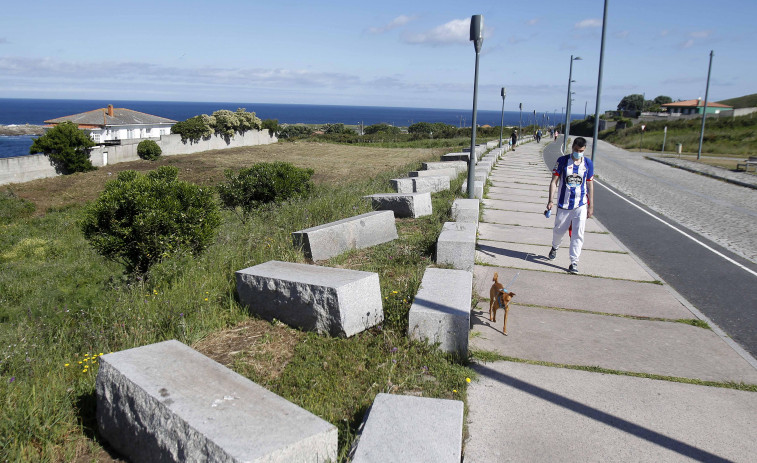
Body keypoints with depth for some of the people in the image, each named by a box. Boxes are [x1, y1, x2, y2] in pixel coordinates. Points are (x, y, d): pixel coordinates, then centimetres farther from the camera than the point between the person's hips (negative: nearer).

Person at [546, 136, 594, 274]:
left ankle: (574, 262, 0)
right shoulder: (562, 161, -3)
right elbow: (554, 181, -3)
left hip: (581, 205, 0)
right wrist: (550, 200, -12)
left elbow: (590, 185, 8)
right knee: (559, 230, 15)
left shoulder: (588, 163, 3)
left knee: (578, 234, -7)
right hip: (563, 204, 0)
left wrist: (591, 206, 7)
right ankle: (555, 247, 46)